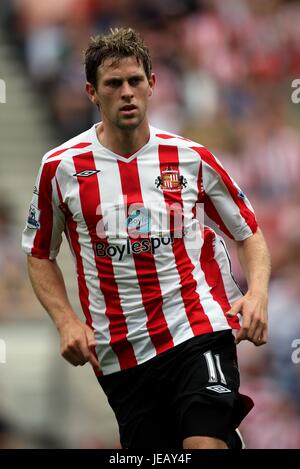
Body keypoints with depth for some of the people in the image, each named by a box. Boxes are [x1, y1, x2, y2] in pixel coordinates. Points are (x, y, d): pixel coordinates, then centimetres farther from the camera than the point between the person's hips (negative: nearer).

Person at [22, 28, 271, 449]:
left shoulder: (192, 158, 3)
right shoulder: (61, 167, 2)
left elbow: (249, 233, 13)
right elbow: (40, 256, 13)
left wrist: (257, 294, -6)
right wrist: (67, 323, -2)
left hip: (198, 329, -2)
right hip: (120, 355, 2)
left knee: (206, 444, -24)